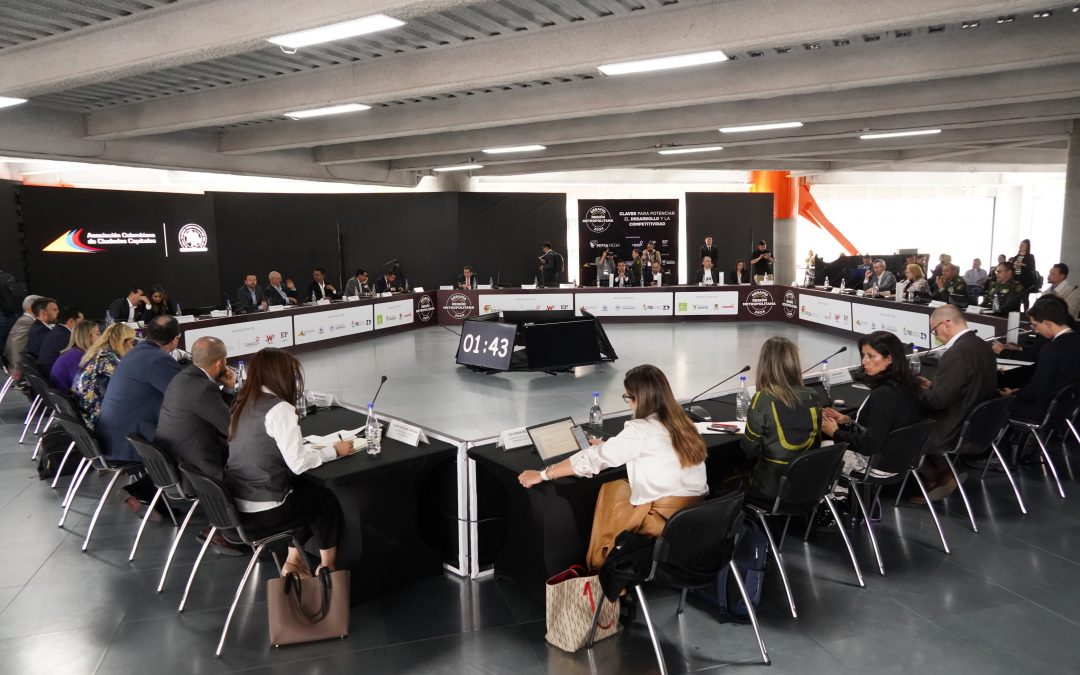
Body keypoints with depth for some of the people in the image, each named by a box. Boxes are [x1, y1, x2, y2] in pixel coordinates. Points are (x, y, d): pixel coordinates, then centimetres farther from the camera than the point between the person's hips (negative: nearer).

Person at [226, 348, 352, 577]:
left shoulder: (243, 404, 8)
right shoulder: (279, 409, -18)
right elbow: (299, 463, -18)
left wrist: (315, 447, 12)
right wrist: (334, 450, -4)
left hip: (237, 505, 8)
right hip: (261, 512, -8)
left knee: (308, 491, 24)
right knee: (327, 499, 14)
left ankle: (293, 562, 27)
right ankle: (327, 569, 29)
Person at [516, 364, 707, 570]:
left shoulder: (640, 430, -14)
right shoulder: (680, 422, 6)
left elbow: (593, 459, -8)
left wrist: (542, 475, 1)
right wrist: (609, 446, 30)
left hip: (666, 519, -7)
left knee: (610, 490, 17)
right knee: (621, 486, 21)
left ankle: (597, 564, 31)